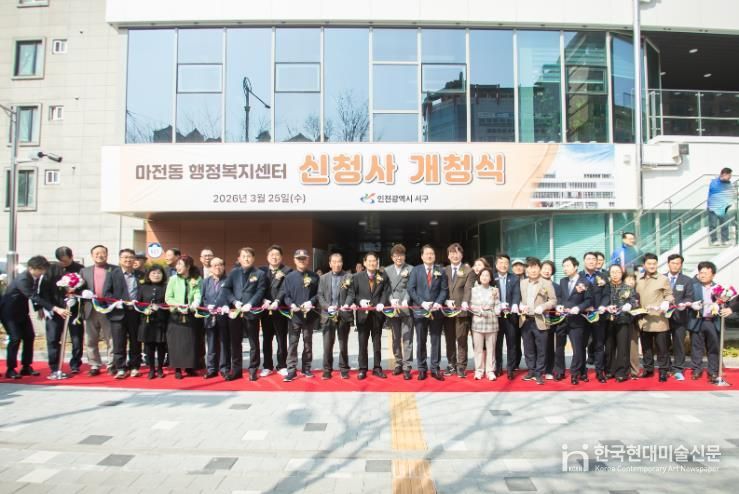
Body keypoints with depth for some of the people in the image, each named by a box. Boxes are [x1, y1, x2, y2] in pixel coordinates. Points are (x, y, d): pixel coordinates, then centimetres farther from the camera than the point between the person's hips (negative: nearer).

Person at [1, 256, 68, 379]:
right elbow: (34, 297, -40)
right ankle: (10, 369, -1)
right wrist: (56, 309, -47)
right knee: (15, 338, -13)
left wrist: (39, 308, -1)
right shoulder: (22, 279, -31)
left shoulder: (36, 278, -7)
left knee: (29, 337, 4)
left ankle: (26, 367, 13)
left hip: (21, 311, 8)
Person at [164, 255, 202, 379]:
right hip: (176, 315, -1)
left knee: (191, 342, 5)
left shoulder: (196, 280, 2)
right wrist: (178, 305, -17)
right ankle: (177, 369, 8)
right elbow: (168, 298, -1)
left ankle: (189, 367, 18)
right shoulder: (173, 279, 0)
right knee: (176, 342, -1)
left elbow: (198, 294, -9)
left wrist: (195, 303, -30)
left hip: (190, 315, 1)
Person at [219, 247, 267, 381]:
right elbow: (226, 289, 5)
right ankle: (236, 370, 20)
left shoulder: (260, 274, 3)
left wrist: (250, 304, -19)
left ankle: (253, 370, 14)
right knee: (235, 342, 10)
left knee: (254, 343, 4)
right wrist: (234, 301, -10)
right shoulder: (233, 273, 12)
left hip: (251, 312, -3)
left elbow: (260, 292, -6)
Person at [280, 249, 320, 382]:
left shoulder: (314, 277, 3)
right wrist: (291, 304, -17)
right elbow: (284, 295, 0)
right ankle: (291, 370, 5)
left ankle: (306, 368, 22)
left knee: (308, 342, 11)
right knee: (293, 343, 0)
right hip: (294, 315, -1)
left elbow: (319, 293, 1)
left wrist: (311, 302, -16)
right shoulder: (289, 277, 3)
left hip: (309, 315, 1)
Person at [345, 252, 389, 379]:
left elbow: (385, 292, -1)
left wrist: (382, 303, -17)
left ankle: (377, 368, 19)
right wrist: (360, 301, -18)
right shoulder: (357, 277, 3)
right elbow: (351, 293, -1)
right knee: (362, 343, 6)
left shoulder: (383, 276, 5)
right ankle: (363, 369, 14)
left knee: (377, 342, 9)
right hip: (363, 313, -1)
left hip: (377, 313, 1)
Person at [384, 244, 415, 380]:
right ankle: (398, 363, 22)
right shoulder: (387, 270, 10)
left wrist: (405, 302, -18)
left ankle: (407, 367, 0)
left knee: (407, 338, -3)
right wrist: (391, 300, -12)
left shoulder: (411, 269, 0)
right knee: (395, 338, 11)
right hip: (392, 309, 3)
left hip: (407, 308, -3)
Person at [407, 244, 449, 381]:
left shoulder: (440, 271, 8)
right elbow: (411, 289, -2)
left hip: (436, 310, 1)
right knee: (421, 341, 5)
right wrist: (422, 302, -13)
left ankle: (435, 368, 11)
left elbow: (444, 289, 3)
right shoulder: (415, 270, 5)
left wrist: (438, 303, -13)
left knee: (436, 340, 4)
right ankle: (422, 368, 13)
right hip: (420, 310, -1)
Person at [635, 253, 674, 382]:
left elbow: (669, 295, -1)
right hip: (644, 320, 4)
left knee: (661, 346, 1)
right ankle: (648, 369, 23)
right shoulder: (639, 281, 12)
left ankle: (663, 371, 11)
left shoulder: (663, 279, -1)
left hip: (659, 319, -4)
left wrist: (666, 303, -20)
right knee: (646, 346, 12)